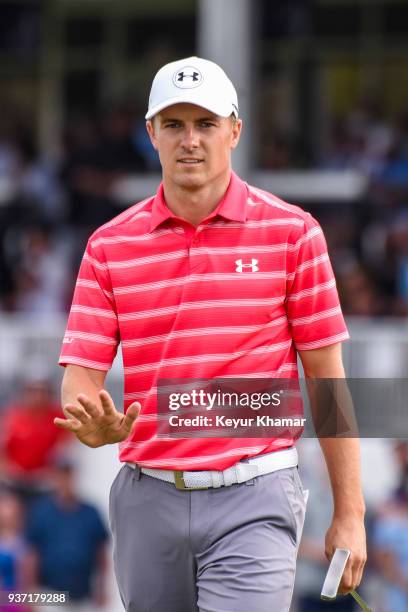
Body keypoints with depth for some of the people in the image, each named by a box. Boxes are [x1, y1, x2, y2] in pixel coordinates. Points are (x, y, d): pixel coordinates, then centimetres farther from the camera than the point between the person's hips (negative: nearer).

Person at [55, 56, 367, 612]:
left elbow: (326, 375, 3)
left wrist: (349, 513, 0)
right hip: (149, 498, 3)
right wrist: (95, 426, -23)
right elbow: (81, 376, 2)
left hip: (252, 501, -3)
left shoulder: (291, 232, 1)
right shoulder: (110, 245, 6)